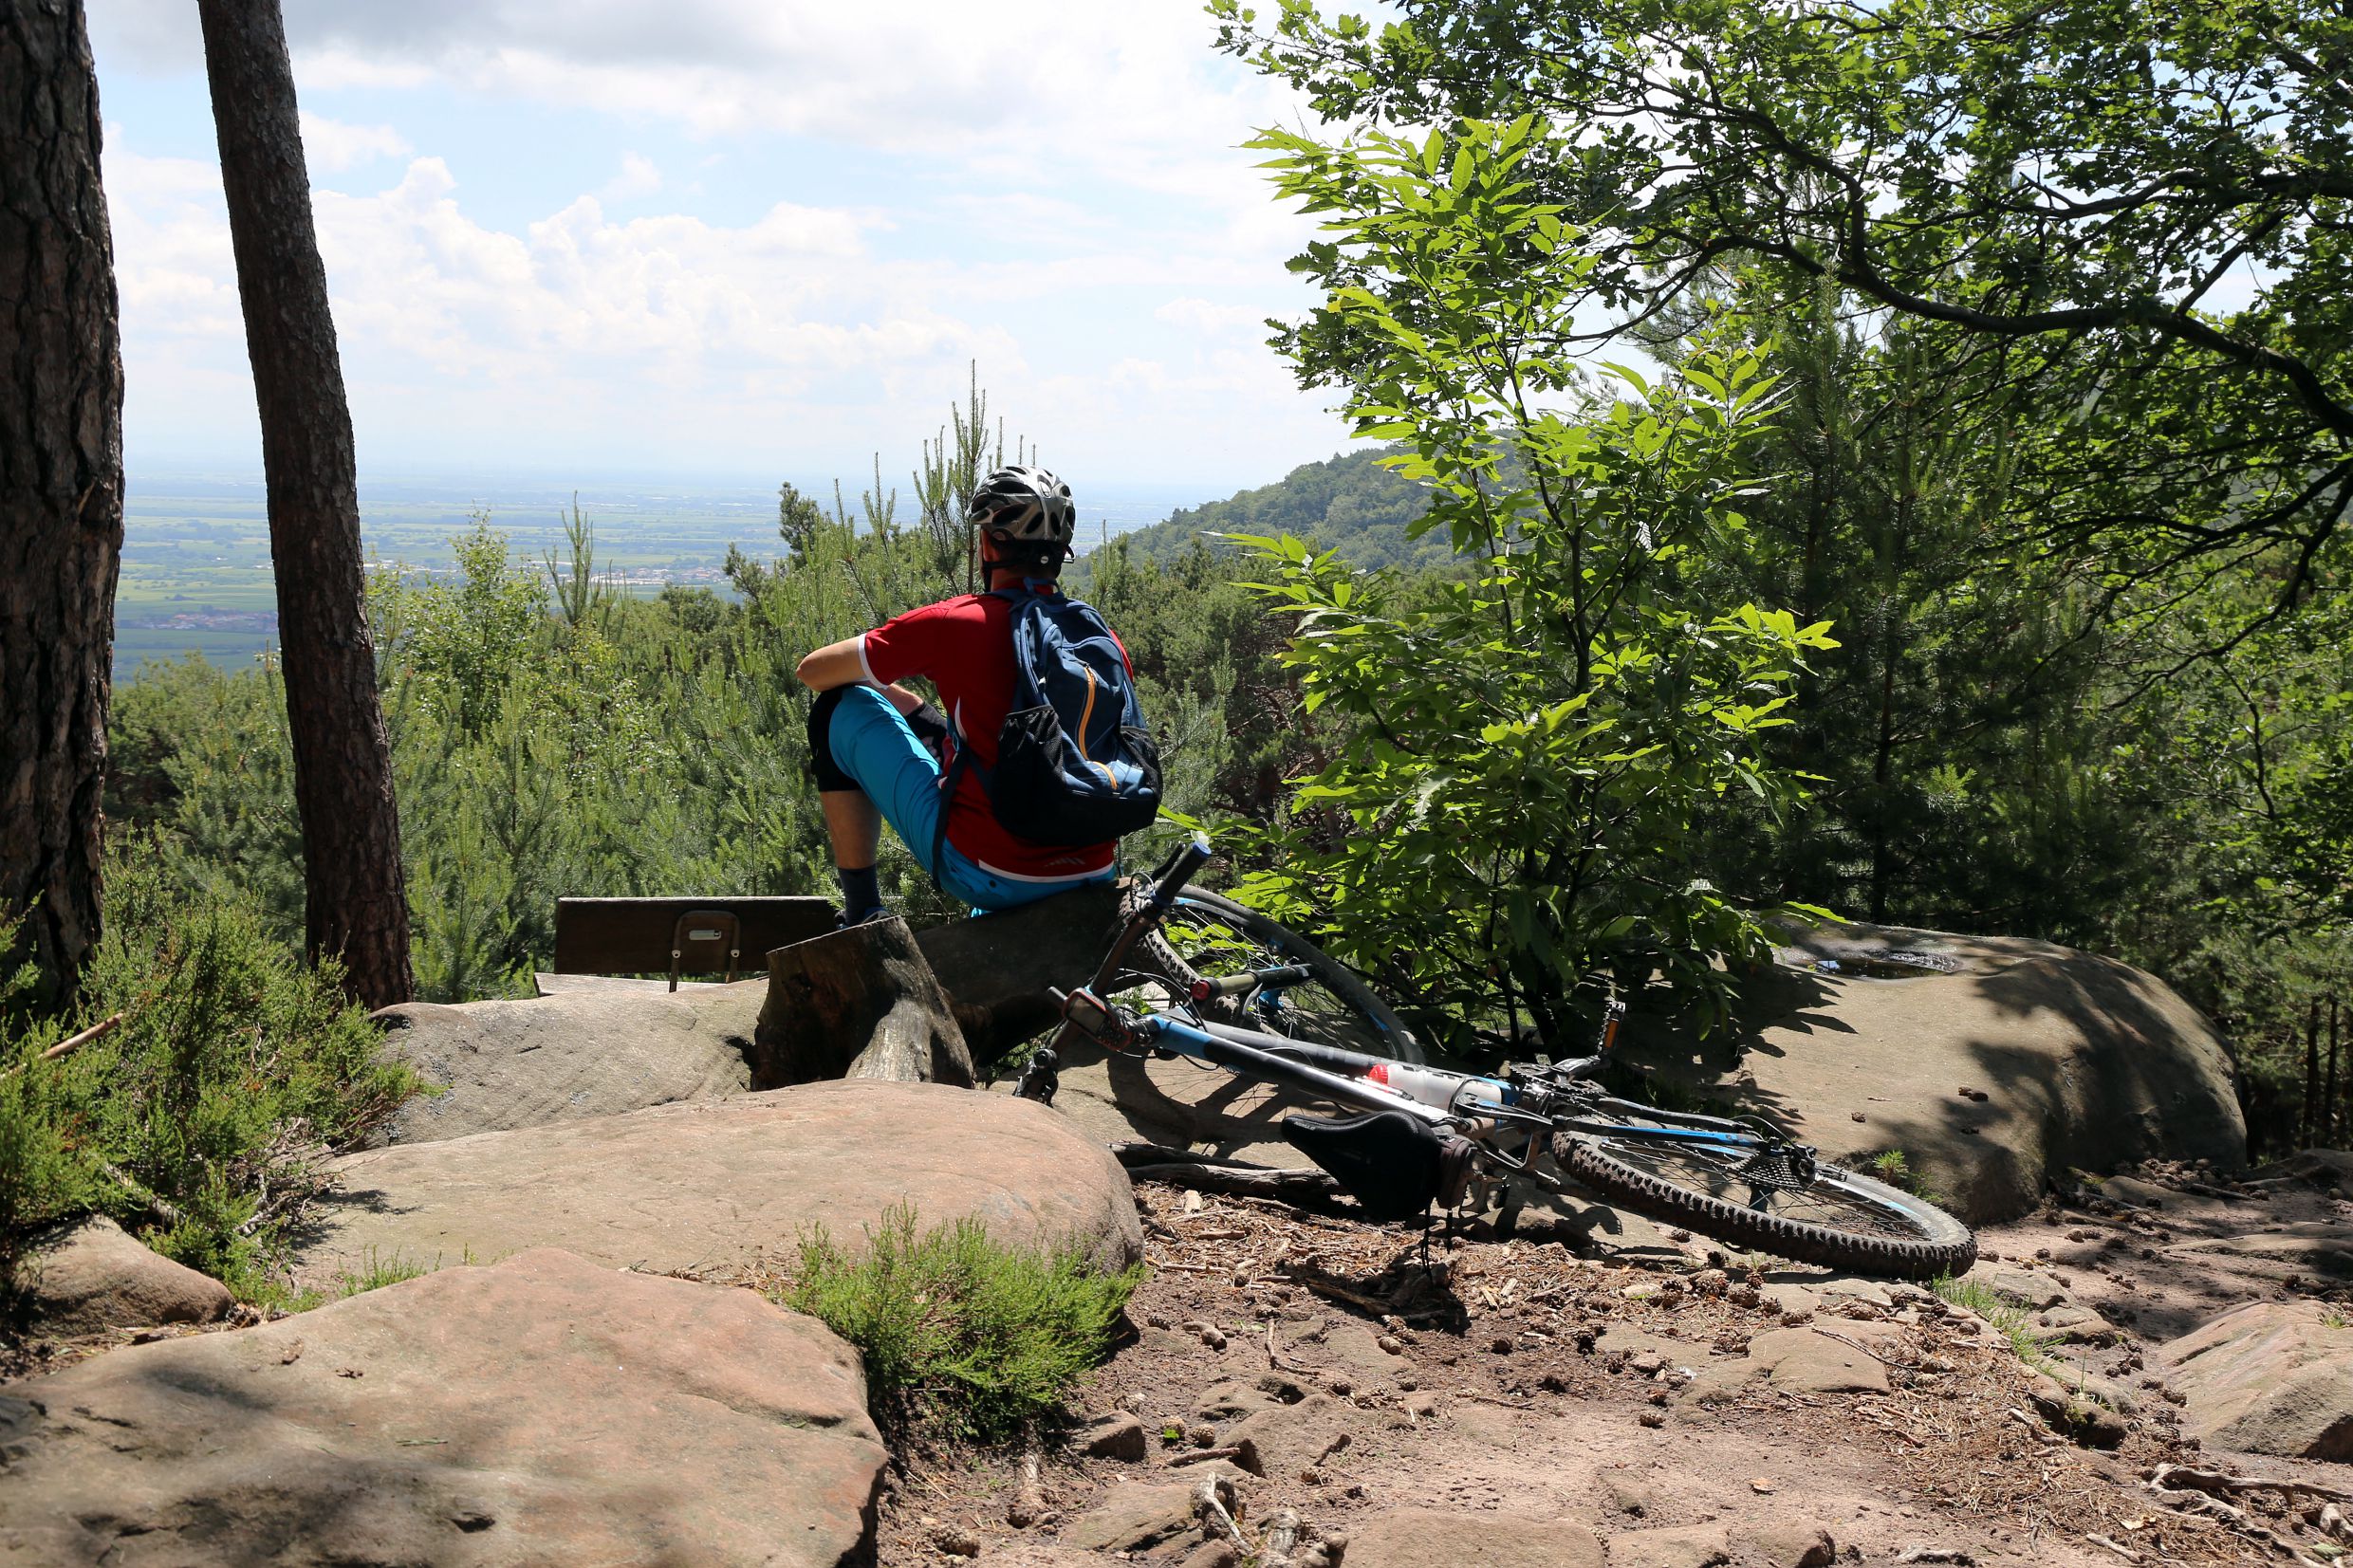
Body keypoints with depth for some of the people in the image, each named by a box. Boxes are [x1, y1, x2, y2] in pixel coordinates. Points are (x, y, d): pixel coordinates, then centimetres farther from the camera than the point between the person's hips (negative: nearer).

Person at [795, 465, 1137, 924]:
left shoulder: (953, 624, -10)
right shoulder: (1106, 641, 2)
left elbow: (813, 671, 2)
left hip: (985, 877, -5)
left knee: (841, 709, 10)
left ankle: (861, 913, 14)